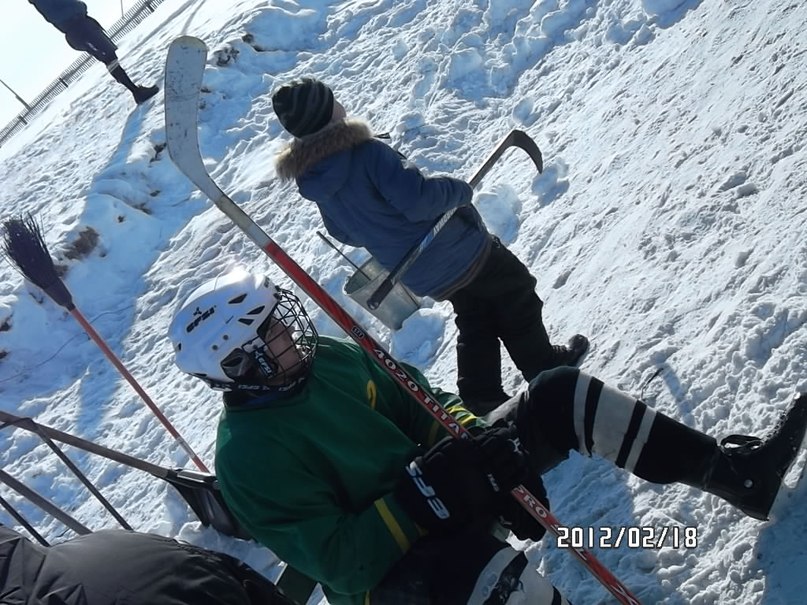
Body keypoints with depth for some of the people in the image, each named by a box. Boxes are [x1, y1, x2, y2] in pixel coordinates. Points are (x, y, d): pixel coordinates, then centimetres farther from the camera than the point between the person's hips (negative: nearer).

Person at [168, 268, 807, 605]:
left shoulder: (331, 357, 0)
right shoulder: (249, 457, -20)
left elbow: (424, 406, 6)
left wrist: (475, 442, -14)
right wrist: (428, 493, -31)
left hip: (437, 494, 7)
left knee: (560, 396, -7)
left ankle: (739, 471, -2)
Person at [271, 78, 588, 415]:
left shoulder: (313, 183, -3)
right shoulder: (367, 153, -28)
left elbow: (345, 234, 9)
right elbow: (416, 199, -35)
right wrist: (459, 190, -16)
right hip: (462, 252, -7)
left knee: (474, 322, 27)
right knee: (517, 297, 18)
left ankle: (482, 401, 25)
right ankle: (545, 368, 32)